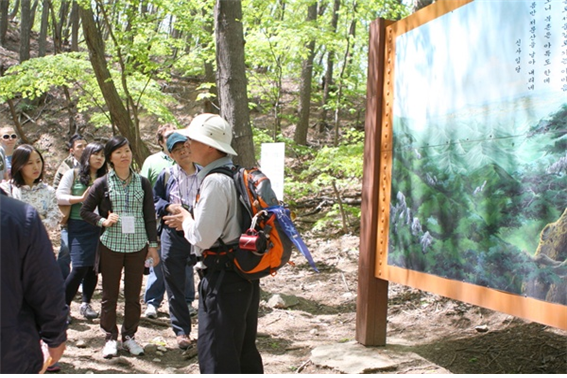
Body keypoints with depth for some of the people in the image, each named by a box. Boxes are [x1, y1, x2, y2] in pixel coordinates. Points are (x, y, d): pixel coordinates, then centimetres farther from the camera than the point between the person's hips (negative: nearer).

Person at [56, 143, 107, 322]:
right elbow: (60, 196, -4)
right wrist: (81, 198, -14)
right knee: (80, 267, -10)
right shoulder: (73, 174, 3)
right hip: (79, 226, -4)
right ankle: (64, 305, 2)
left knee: (93, 267, 7)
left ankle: (86, 303, 22)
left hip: (99, 226, 4)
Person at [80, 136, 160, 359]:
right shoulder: (102, 184, 0)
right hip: (111, 246, -1)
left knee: (133, 295, 8)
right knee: (110, 295, 6)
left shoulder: (142, 183, 5)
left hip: (137, 246, 1)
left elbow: (150, 216, 7)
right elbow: (85, 211, 6)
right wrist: (103, 221, -11)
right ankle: (110, 338, 18)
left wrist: (153, 245, 4)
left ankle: (129, 336, 21)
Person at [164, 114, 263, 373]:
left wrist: (185, 219, -3)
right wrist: (189, 221, 12)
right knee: (244, 352, 20)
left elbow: (203, 237, -21)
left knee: (216, 356, 1)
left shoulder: (214, 181, -20)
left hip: (222, 278, -9)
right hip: (244, 273, 10)